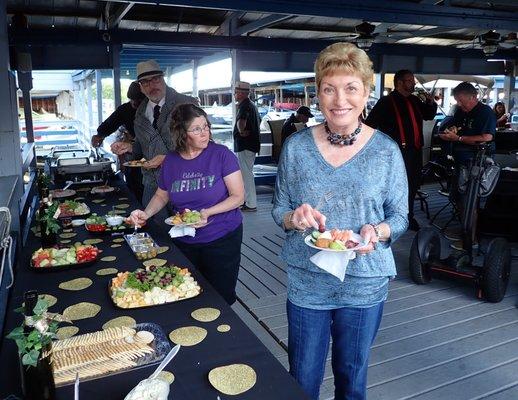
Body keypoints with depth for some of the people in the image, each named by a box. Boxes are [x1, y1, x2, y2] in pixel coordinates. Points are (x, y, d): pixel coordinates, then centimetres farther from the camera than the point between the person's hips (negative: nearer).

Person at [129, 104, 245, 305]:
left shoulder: (221, 154, -11)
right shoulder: (171, 160, 1)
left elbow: (238, 196, -11)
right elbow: (162, 195, 16)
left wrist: (207, 212, -24)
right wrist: (145, 214, -3)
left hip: (222, 239, -3)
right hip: (184, 242, 4)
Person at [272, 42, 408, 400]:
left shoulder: (386, 150, -8)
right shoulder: (296, 146, -6)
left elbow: (400, 217, -1)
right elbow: (279, 210, 1)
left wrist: (377, 232, -22)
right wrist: (294, 218, -21)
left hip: (365, 284, 0)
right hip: (306, 281, 1)